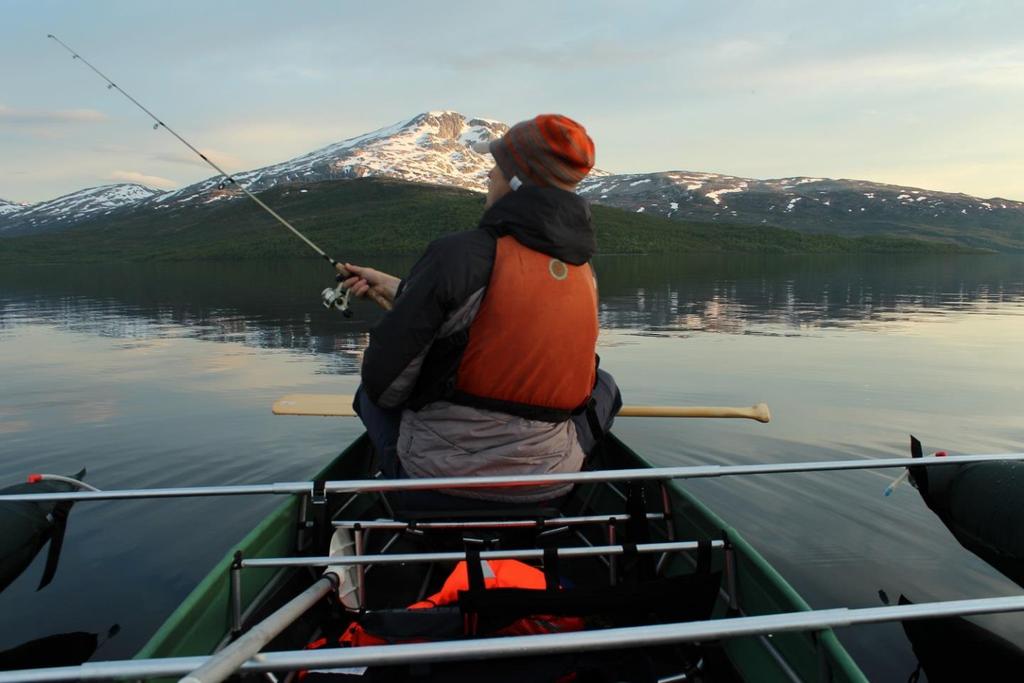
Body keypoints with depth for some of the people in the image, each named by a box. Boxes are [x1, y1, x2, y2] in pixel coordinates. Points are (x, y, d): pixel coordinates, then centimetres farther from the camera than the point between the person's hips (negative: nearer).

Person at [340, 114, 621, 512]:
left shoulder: (461, 253, -20)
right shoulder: (585, 275, 1)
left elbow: (383, 380, -18)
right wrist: (396, 289, 25)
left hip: (434, 488, -4)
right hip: (549, 489, 4)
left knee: (370, 394, 25)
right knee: (604, 386, 30)